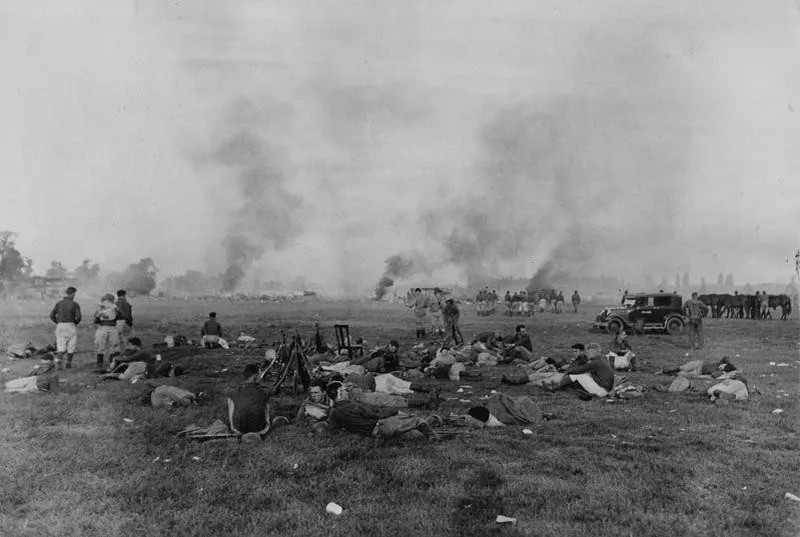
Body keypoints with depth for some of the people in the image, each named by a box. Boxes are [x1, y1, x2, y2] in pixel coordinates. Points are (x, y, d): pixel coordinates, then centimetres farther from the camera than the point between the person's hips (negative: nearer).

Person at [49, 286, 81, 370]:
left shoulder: (59, 303, 5)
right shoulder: (75, 304, -5)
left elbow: (52, 316, 2)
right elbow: (78, 317, -13)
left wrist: (59, 323, 16)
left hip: (60, 327, 3)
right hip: (71, 326, -3)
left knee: (61, 348, 4)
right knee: (71, 347, 13)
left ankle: (58, 362, -18)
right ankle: (68, 363, 19)